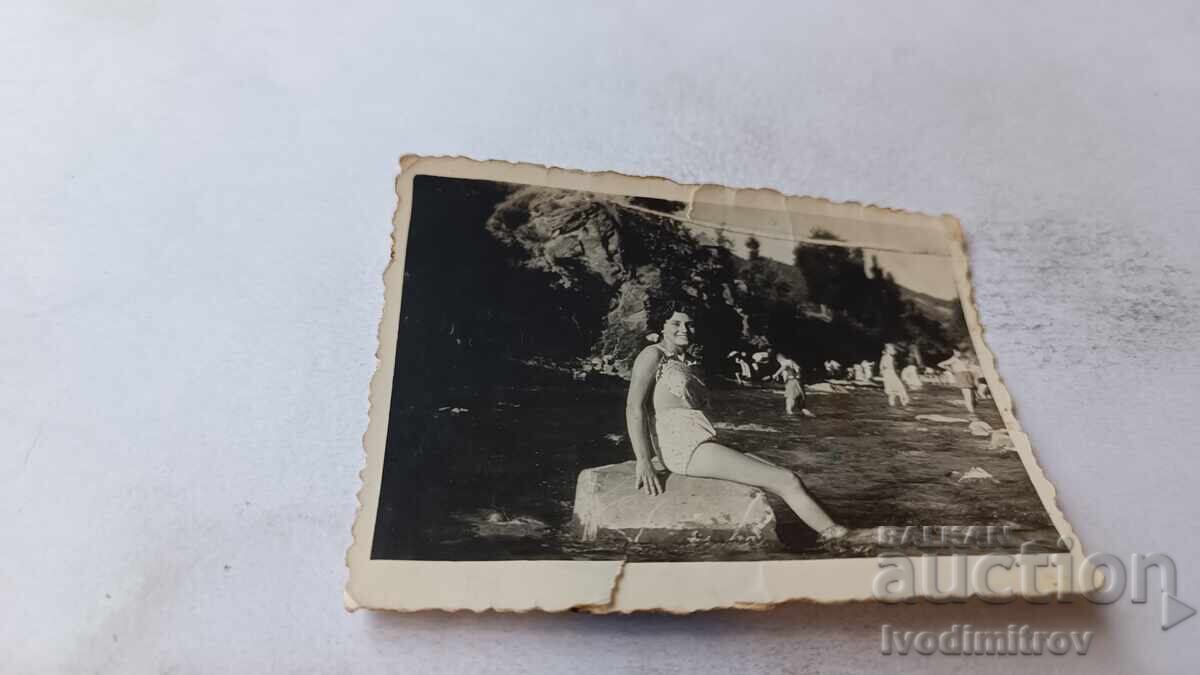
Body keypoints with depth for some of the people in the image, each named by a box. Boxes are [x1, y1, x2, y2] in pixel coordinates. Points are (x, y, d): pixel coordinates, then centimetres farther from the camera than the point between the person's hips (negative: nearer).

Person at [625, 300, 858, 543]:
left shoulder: (687, 365, 24)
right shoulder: (653, 355, -1)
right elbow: (634, 408, -12)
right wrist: (643, 462, -20)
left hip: (700, 444, 8)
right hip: (683, 446, -8)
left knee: (788, 478, -3)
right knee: (787, 481, -11)